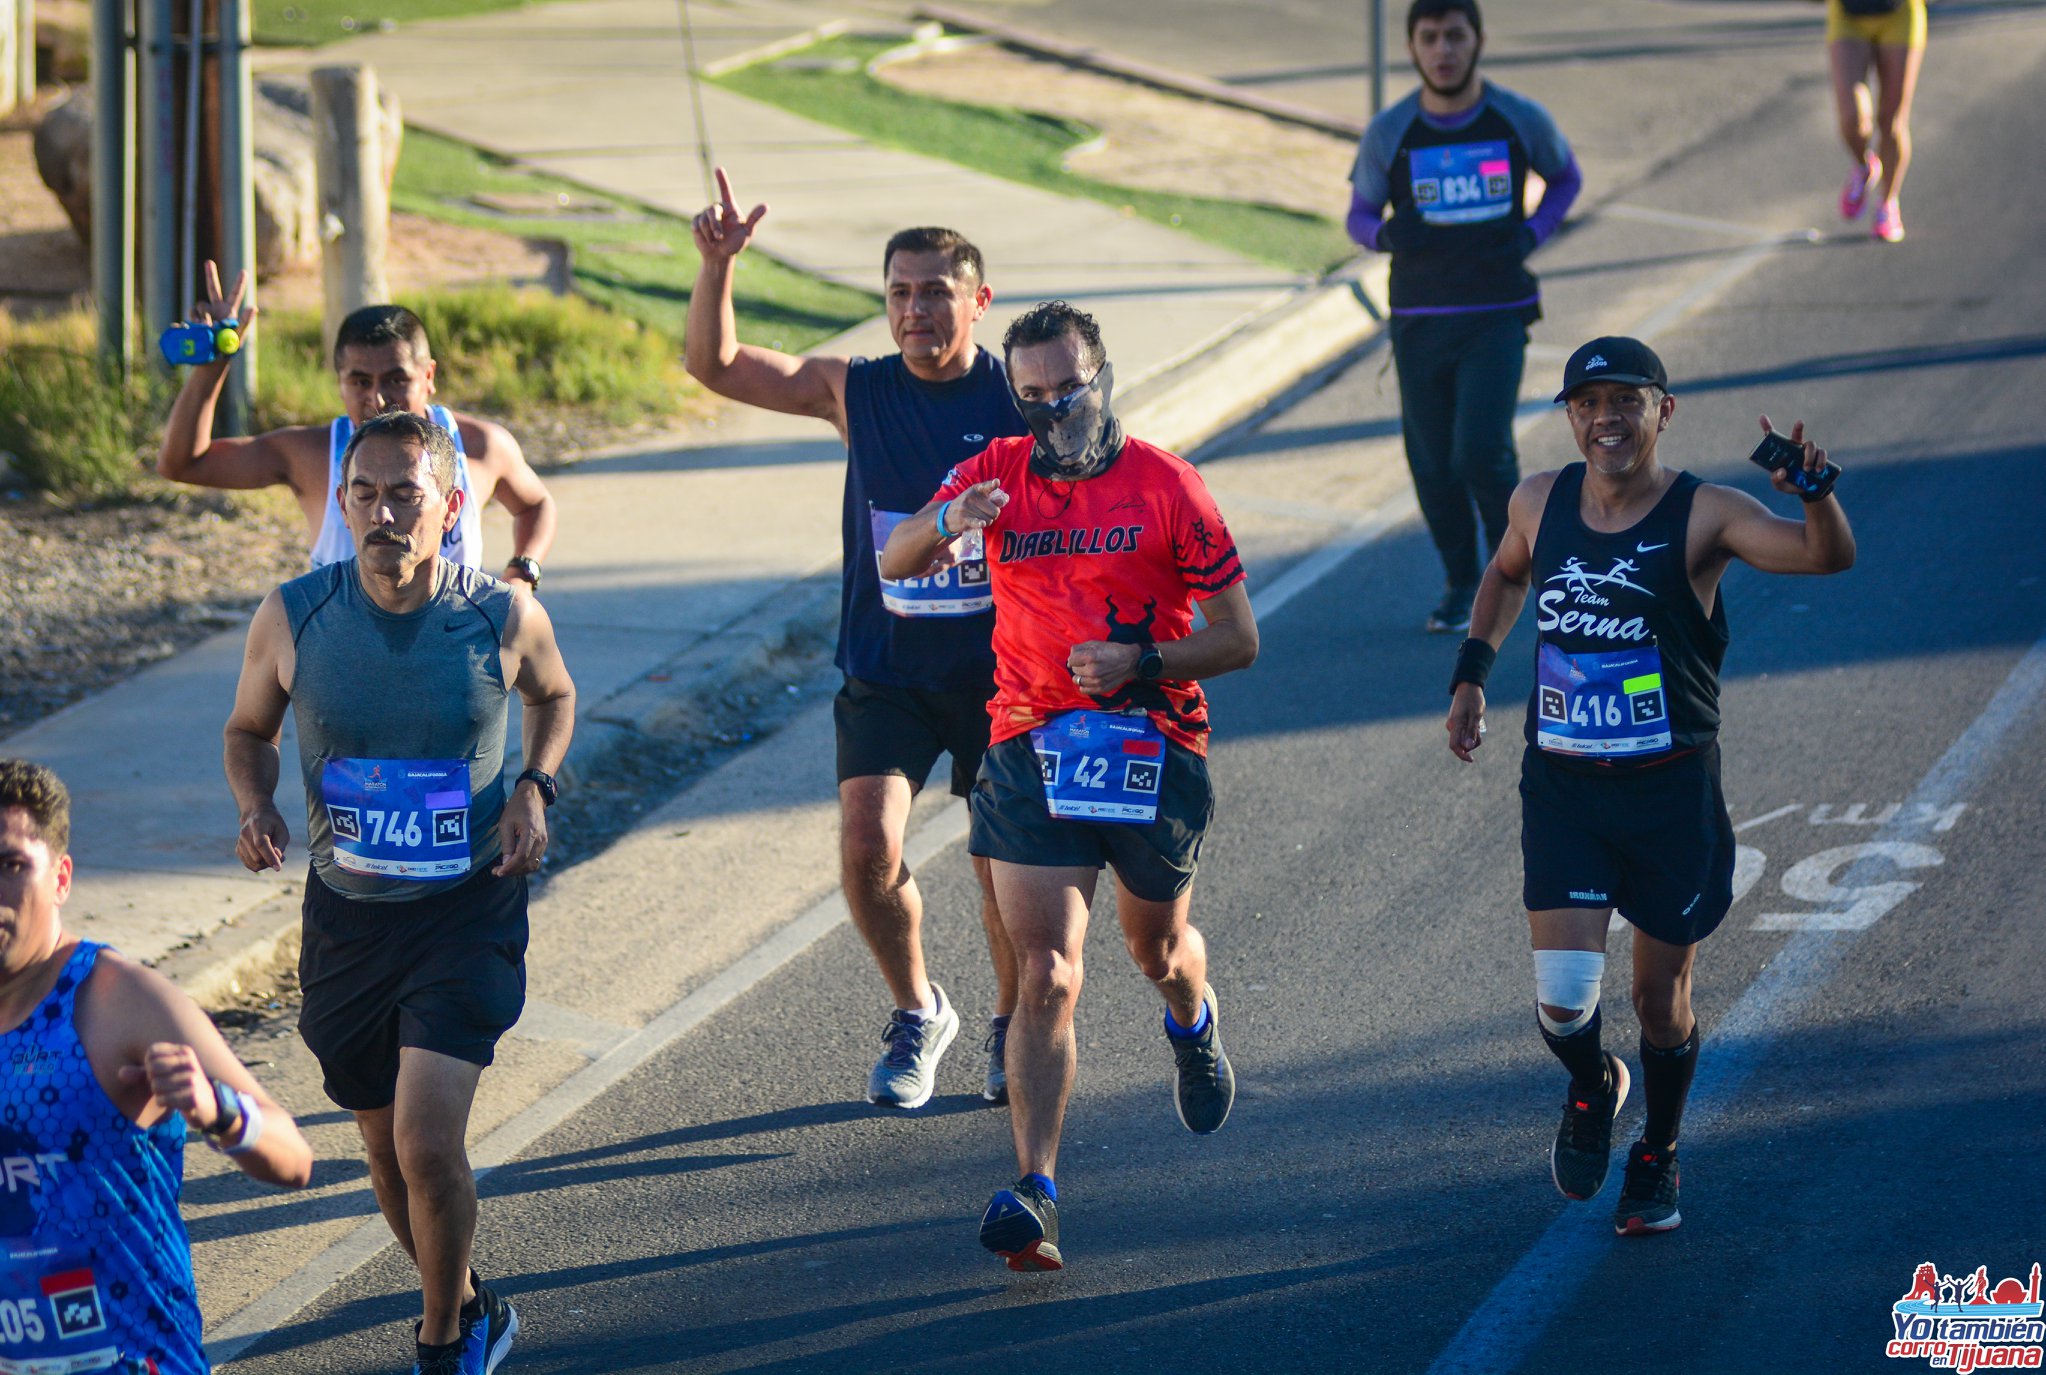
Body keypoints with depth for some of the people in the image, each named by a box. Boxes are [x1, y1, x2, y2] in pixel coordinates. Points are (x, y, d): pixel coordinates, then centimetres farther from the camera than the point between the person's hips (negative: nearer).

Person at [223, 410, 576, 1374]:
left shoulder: (504, 619, -12)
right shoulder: (293, 618, -10)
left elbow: (554, 698, 11)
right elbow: (249, 731, 8)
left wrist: (535, 787, -7)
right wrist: (255, 807, -12)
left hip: (468, 908, -3)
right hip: (347, 912, 3)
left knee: (426, 1141, -16)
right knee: (387, 1147, 15)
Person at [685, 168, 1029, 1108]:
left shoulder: (1022, 400, -6)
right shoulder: (855, 392, -2)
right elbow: (714, 365, -5)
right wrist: (717, 268, -21)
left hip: (996, 674, -1)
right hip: (884, 671, 1)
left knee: (1005, 868, 5)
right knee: (867, 848, -13)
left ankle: (1011, 1029, 31)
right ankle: (916, 1015, 12)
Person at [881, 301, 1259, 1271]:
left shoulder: (1166, 486, -5)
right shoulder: (998, 472, 2)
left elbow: (1238, 638, -3)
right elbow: (894, 564, -7)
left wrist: (1141, 662, -20)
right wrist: (944, 521, -28)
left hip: (1153, 751, 0)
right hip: (1030, 751, 0)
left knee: (1158, 950, 20)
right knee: (1046, 975, -11)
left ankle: (1193, 1023, 57)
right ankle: (1034, 1194, -15)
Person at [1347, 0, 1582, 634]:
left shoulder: (1521, 120, -4)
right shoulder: (1389, 133, -3)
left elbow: (1566, 178, 14)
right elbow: (1360, 216, 8)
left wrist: (1531, 234, -5)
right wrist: (1389, 233, -16)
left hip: (1497, 318, -2)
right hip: (1419, 320, 2)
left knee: (1481, 450, -16)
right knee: (1432, 462, 5)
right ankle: (1460, 583, 27)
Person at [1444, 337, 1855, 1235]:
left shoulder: (1704, 516, -12)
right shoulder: (1540, 503, 1)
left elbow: (1829, 556, -27)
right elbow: (1506, 574, 25)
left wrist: (1814, 488, -46)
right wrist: (1472, 671, 16)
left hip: (1671, 791, -2)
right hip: (1561, 789, 2)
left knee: (1661, 998, 9)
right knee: (1562, 995, -11)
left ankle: (1657, 1159, 36)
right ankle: (1591, 1090, 25)